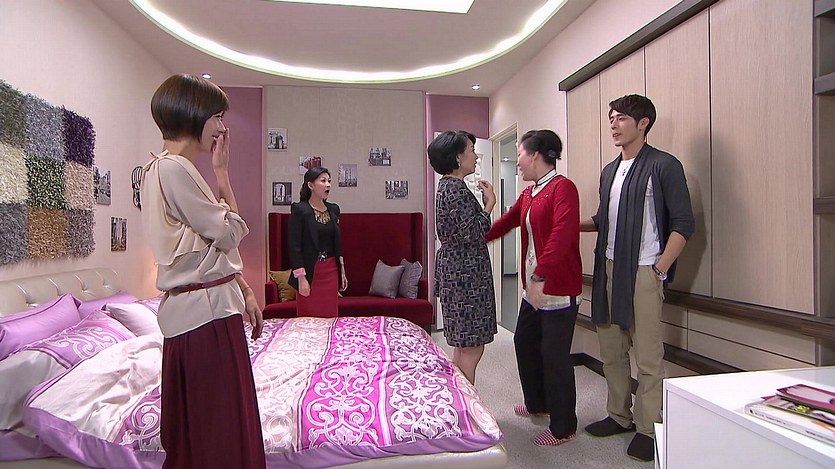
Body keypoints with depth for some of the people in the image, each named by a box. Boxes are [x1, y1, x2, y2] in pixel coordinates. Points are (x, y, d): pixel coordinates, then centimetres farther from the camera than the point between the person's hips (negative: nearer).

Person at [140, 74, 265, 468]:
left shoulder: (166, 167, 15)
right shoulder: (173, 168, -17)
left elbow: (211, 242, 16)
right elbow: (230, 232, -15)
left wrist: (243, 290, 16)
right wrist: (221, 171, -6)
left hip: (203, 304, 10)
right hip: (205, 309, -10)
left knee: (198, 427, 21)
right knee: (218, 427, 3)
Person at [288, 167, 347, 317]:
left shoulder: (333, 209, 9)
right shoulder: (299, 210, -9)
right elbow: (295, 246, -12)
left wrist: (342, 271, 13)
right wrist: (301, 278, -16)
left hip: (331, 271, 5)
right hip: (310, 272, -5)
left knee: (330, 316, 10)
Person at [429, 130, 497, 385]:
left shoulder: (447, 186, 15)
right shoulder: (457, 189, -17)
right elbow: (472, 234, -21)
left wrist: (483, 202, 15)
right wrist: (489, 204, -12)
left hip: (454, 269, 11)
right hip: (465, 274, -11)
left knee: (463, 346, 17)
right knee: (472, 348, -1)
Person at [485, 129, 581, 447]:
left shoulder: (563, 188, -15)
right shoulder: (528, 194, 12)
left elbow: (562, 234, -28)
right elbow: (507, 221, 24)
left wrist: (541, 276, -31)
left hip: (558, 288, -9)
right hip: (533, 287, 10)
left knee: (554, 356, 1)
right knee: (524, 341, 20)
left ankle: (563, 428, 21)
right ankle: (537, 404, 42)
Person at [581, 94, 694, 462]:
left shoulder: (663, 166, -5)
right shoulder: (609, 171, 16)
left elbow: (683, 223, -8)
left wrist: (661, 269, -13)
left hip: (643, 273, -7)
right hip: (609, 269, 7)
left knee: (647, 356, 0)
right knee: (611, 350, 14)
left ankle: (648, 429, 15)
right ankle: (619, 415, 29)